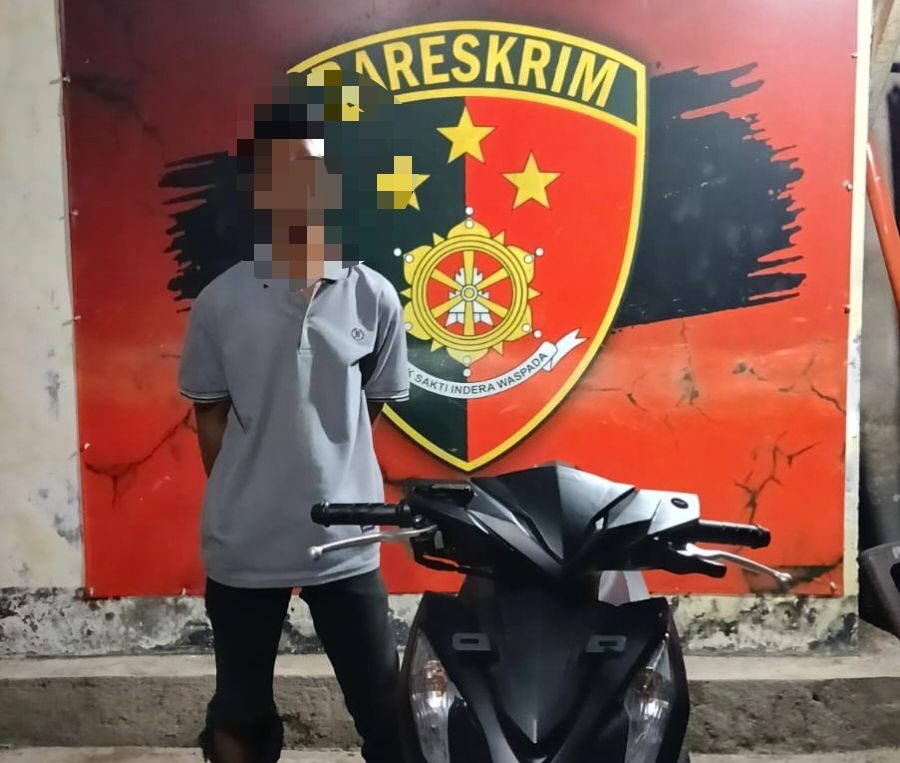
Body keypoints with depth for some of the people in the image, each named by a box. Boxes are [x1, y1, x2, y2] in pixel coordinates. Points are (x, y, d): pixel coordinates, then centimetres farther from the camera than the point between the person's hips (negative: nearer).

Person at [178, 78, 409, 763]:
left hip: (345, 541, 0)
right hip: (244, 544, 1)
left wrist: (326, 473, 5)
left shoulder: (373, 298, -5)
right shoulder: (220, 303, -5)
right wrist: (246, 494, 4)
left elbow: (372, 408, 6)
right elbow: (211, 416, 5)